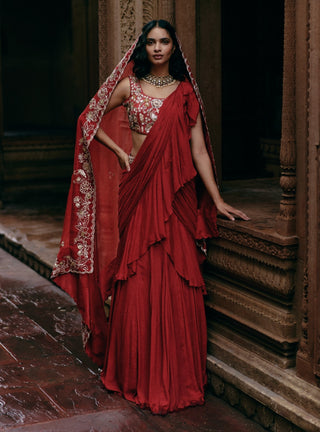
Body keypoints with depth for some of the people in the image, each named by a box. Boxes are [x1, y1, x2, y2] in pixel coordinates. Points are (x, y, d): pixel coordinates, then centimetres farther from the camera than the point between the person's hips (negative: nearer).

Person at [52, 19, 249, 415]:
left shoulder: (186, 93, 8)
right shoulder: (128, 87, 6)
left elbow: (198, 149, 4)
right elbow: (91, 122, 15)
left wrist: (218, 200, -1)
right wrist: (121, 152, 3)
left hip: (176, 193, 1)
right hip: (138, 189, 0)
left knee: (177, 285, -1)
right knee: (138, 283, 0)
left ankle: (178, 377, 11)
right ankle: (139, 374, 14)